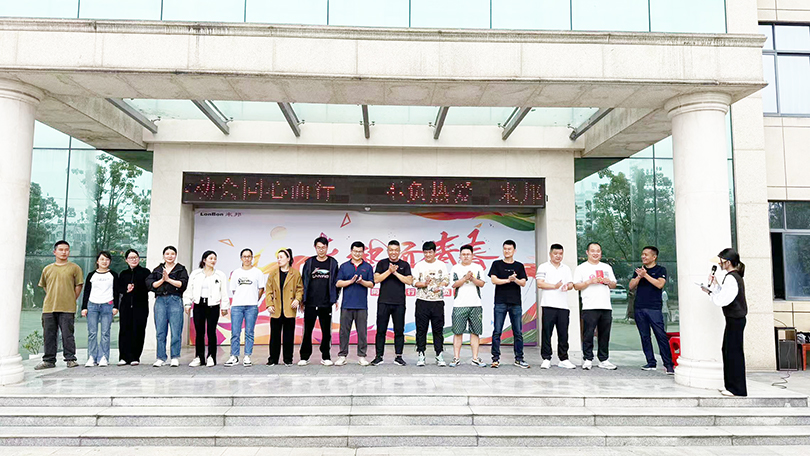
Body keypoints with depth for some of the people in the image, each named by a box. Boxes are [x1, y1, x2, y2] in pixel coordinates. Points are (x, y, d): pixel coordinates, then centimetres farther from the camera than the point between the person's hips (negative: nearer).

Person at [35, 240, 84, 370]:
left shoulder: (74, 268, 3)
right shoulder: (47, 269, 13)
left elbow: (78, 286, 4)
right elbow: (43, 286, 21)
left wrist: (71, 300, 2)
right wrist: (51, 299, 14)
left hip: (67, 309, -3)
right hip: (49, 308, 4)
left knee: (67, 334, -2)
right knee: (49, 335, 7)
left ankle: (70, 359, 5)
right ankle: (49, 360, 17)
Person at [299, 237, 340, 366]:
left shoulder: (333, 263, 6)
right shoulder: (309, 262, 7)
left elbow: (336, 282, 9)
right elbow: (303, 281, 8)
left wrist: (336, 299, 4)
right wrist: (302, 300, 4)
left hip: (326, 304, 0)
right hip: (310, 303, 0)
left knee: (326, 331, 5)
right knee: (307, 331, 3)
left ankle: (326, 357, 16)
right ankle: (304, 357, 14)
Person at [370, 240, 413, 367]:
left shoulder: (405, 265, 8)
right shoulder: (382, 263, 8)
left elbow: (409, 281, -3)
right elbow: (376, 279, -4)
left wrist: (395, 272, -10)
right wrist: (389, 271, -12)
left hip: (399, 303, 1)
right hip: (383, 302, 0)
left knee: (399, 331, 4)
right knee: (381, 330, 2)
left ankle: (398, 356, 13)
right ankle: (379, 356, 9)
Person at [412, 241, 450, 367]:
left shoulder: (441, 265, 9)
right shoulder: (419, 265, 8)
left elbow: (447, 280, 3)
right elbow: (414, 282, 2)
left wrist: (440, 286, -17)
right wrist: (424, 284, -17)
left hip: (438, 301, 0)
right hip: (422, 301, 0)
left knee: (438, 329, 2)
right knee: (421, 329, 1)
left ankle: (439, 356, 9)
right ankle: (420, 356, 7)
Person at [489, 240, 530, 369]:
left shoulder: (519, 266, 13)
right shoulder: (497, 264, 8)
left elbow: (523, 283, 5)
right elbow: (494, 280, -4)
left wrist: (515, 279, -15)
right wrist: (508, 280, -15)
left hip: (516, 303, 2)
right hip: (500, 302, -2)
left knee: (518, 332, 4)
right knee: (497, 332, -4)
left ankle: (519, 359, 12)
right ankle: (496, 358, 2)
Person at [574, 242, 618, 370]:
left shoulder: (607, 267, 19)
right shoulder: (581, 268, 6)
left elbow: (614, 285, 21)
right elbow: (576, 286, -1)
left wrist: (608, 282, 0)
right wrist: (590, 281, -12)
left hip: (606, 307, 4)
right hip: (589, 307, -4)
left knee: (605, 335, 6)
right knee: (588, 334, -5)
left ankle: (604, 360, 15)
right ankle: (588, 359, 4)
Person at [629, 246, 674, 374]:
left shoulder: (660, 270, 3)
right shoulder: (638, 270, 16)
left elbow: (660, 284, -13)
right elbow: (631, 286, 9)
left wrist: (645, 275, -14)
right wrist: (639, 277, -8)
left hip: (654, 308, -5)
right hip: (639, 308, 5)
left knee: (661, 336, -9)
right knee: (645, 336, 6)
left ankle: (668, 364, -6)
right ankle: (651, 363, 13)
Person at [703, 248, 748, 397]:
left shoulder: (731, 278, -18)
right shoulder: (735, 276, 13)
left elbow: (722, 300, -20)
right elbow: (725, 294, 16)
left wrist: (709, 292, -6)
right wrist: (715, 284, 13)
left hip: (735, 320, -10)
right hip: (735, 319, 10)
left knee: (734, 352, -4)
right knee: (728, 351, 14)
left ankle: (737, 389, 4)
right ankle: (731, 386, 21)